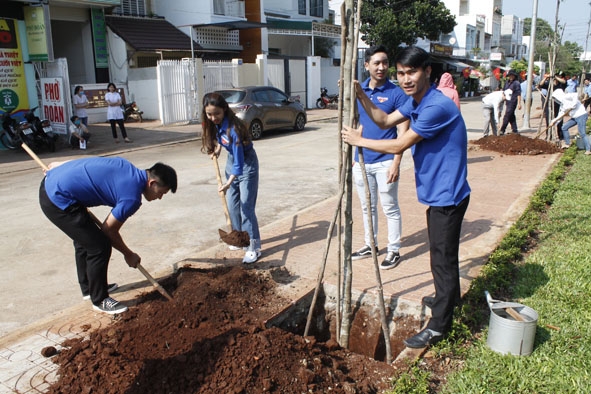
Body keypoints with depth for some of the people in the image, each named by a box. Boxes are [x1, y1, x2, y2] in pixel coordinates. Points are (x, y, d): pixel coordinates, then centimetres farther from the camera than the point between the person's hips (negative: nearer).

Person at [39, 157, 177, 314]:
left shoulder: (126, 166, 7)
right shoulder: (132, 198, -16)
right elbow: (109, 231, -5)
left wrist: (56, 166, 29)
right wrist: (128, 254, 11)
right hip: (59, 200, -10)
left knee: (85, 239, 24)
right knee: (100, 247, -4)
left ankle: (88, 287, 42)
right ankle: (99, 300, 14)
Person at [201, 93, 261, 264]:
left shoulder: (233, 128, -32)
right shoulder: (213, 124, -9)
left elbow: (239, 161, -33)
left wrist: (229, 183, -40)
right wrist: (218, 147, -1)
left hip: (246, 164, -8)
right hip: (231, 161, 8)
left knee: (246, 206, -10)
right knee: (231, 204, 12)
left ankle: (254, 246, -5)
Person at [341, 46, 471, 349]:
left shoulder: (436, 106, -26)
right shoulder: (415, 101, 5)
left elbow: (399, 146, -23)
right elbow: (385, 121, 14)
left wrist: (359, 141, -11)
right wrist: (361, 96, 2)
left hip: (447, 195, -10)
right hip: (436, 193, 10)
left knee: (443, 258, 0)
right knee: (442, 253, 25)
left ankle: (438, 326, 12)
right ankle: (448, 298, 46)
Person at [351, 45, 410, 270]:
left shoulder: (396, 93, -8)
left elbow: (403, 131, -10)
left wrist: (396, 162, -16)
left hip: (384, 162, -5)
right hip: (361, 161, 5)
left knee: (390, 208, 4)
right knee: (367, 207, 16)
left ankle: (394, 251, 17)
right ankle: (370, 245, 31)